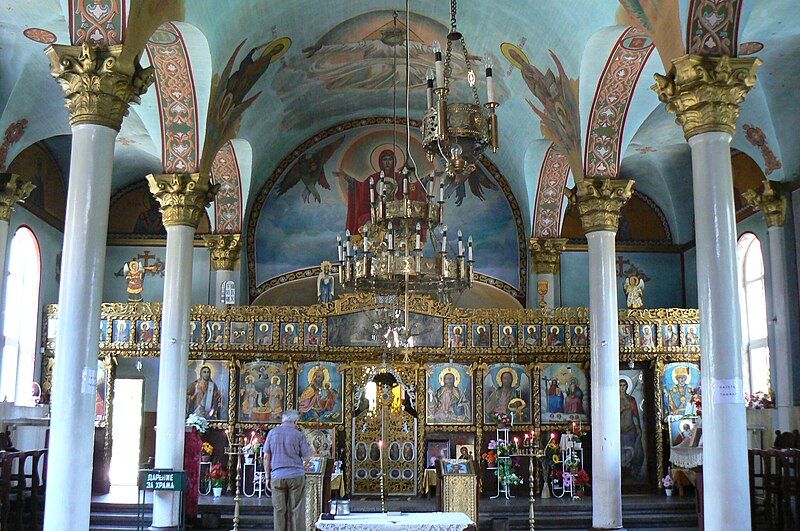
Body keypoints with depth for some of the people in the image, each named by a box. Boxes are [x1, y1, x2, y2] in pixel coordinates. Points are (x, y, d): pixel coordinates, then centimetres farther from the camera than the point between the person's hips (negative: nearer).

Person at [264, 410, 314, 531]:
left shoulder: (272, 433, 6)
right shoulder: (298, 434, -2)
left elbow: (266, 457, 6)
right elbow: (307, 456, 0)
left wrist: (267, 477, 12)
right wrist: (312, 451, 22)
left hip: (277, 477, 2)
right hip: (296, 475, -2)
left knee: (279, 510, 6)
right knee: (296, 510, 2)